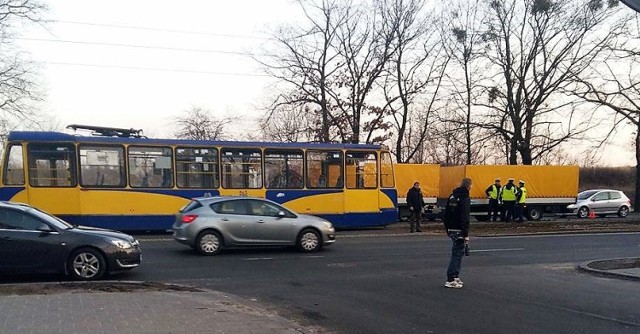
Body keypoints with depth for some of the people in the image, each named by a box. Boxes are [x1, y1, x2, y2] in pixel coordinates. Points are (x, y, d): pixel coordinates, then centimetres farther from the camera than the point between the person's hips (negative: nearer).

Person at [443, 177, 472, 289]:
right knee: (457, 253, -4)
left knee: (458, 252, 18)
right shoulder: (465, 198, -13)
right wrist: (466, 235, -19)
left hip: (451, 230, 8)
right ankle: (450, 280, -4)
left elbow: (446, 214, 15)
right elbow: (464, 218, -19)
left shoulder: (452, 196, 11)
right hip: (459, 231, -8)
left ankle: (455, 276, 21)